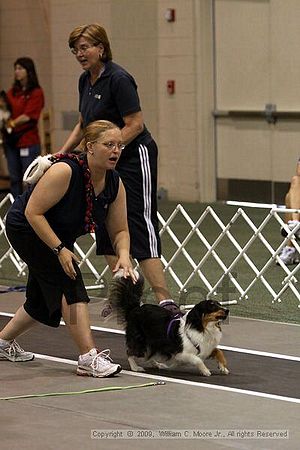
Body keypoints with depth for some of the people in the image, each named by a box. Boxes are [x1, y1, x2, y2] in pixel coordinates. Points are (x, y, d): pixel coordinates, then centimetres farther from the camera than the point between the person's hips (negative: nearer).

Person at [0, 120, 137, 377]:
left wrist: (124, 255, -25)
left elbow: (119, 231, -5)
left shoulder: (115, 184, -11)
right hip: (26, 229, -8)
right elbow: (33, 212, -29)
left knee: (44, 300, 18)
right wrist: (60, 249, -32)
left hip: (59, 236, 8)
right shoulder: (65, 171, -32)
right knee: (70, 285, -21)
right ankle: (89, 359, -24)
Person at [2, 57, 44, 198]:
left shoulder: (36, 92, -6)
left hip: (28, 142, -6)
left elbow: (28, 116, -13)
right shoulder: (12, 91, 12)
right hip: (11, 140, 6)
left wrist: (12, 123, -17)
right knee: (14, 178, 10)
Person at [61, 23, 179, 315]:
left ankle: (165, 301, -16)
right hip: (107, 164, 9)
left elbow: (135, 124, -20)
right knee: (107, 229, 8)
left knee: (139, 227, -14)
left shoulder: (118, 79, -17)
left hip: (133, 157, -9)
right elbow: (83, 123, 21)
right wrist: (62, 153, 11)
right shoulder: (85, 81, 10)